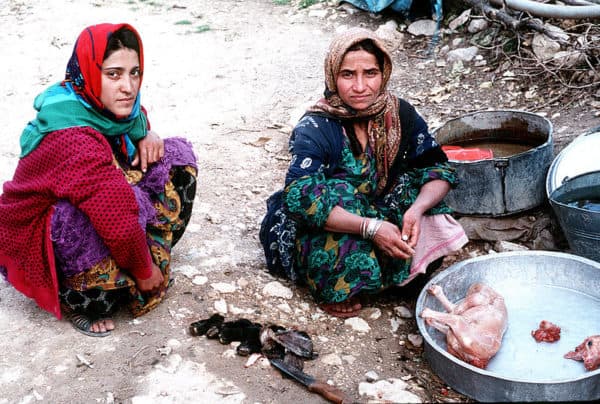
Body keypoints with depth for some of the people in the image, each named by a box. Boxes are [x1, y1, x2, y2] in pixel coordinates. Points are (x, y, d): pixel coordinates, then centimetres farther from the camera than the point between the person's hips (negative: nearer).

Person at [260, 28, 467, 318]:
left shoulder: (400, 115, -9)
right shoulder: (314, 128, -23)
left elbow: (438, 169, -9)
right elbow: (302, 197, -35)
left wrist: (417, 208, -31)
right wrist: (370, 228, -43)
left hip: (379, 213, 4)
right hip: (318, 231, -3)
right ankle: (332, 289, -12)